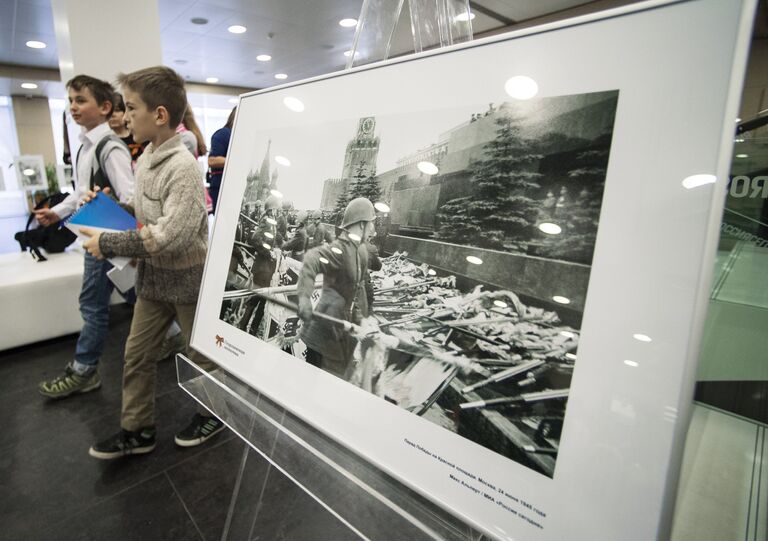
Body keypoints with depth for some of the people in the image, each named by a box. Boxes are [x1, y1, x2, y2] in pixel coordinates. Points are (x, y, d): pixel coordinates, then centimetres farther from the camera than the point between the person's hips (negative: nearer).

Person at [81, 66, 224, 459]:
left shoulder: (183, 167, -22)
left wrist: (108, 244, -19)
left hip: (187, 278, -8)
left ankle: (214, 415, 34)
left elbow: (170, 237, -27)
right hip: (153, 276, 8)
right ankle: (136, 431, 31)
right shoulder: (146, 157, 5)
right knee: (136, 353, 14)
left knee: (202, 354, 11)